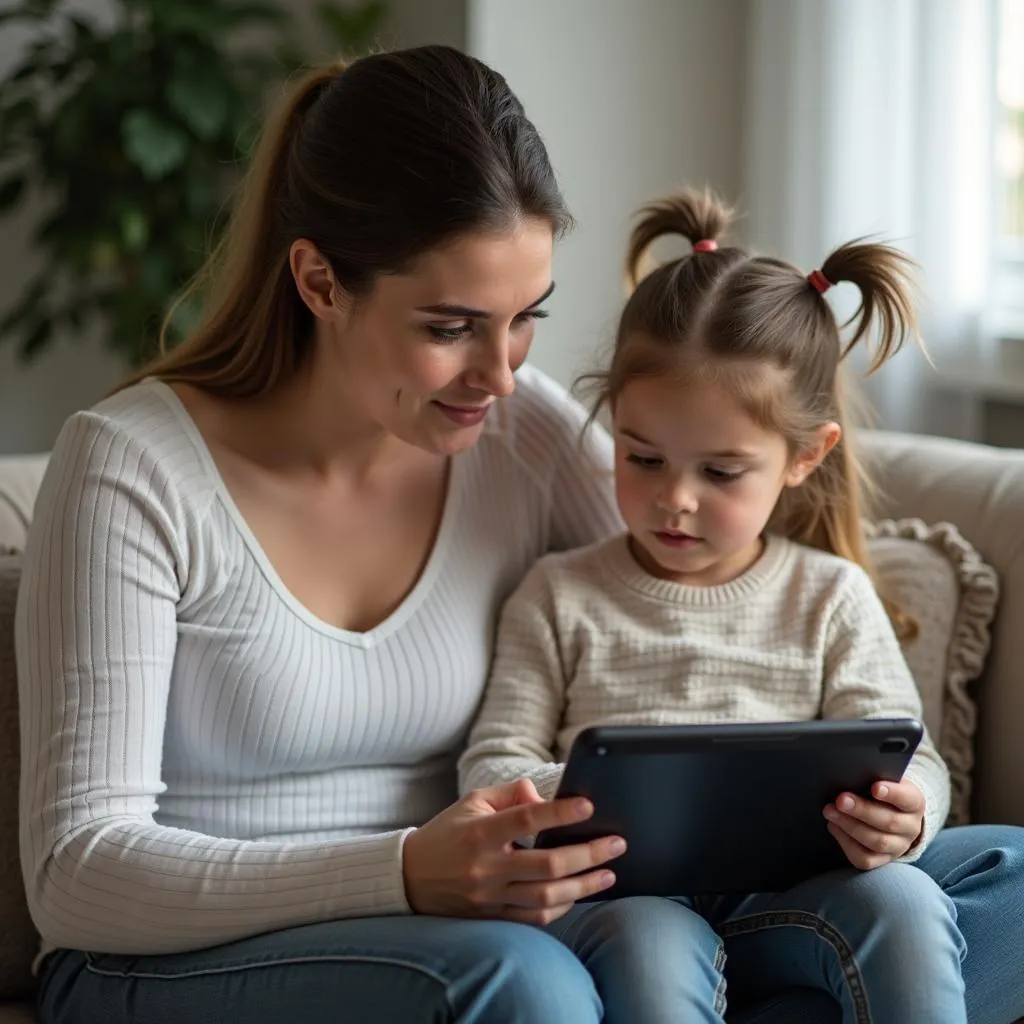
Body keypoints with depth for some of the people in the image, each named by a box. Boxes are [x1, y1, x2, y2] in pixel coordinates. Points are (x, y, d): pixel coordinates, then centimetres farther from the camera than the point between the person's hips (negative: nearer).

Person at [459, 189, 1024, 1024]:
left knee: (902, 903, -30)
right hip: (624, 893, -1)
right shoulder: (561, 596, 12)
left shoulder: (831, 599, 13)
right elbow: (492, 766, 8)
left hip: (789, 897, 1)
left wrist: (901, 818, -19)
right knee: (651, 946, -36)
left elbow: (909, 760, 7)